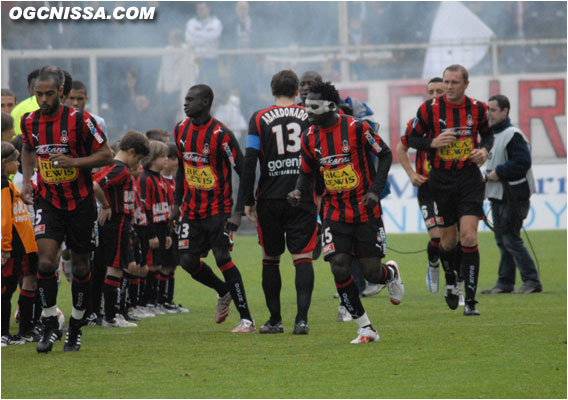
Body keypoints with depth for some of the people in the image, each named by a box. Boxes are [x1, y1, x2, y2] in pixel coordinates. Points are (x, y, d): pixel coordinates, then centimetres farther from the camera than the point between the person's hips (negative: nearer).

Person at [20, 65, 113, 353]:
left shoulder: (79, 120, -14)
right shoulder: (29, 122, -1)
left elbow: (106, 155, -9)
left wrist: (74, 162, -23)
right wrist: (27, 180, 6)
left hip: (79, 204, -2)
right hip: (48, 202, 2)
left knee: (80, 266, 6)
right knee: (46, 261, -15)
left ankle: (75, 328, 23)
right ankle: (50, 326, -3)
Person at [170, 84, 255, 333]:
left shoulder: (220, 134, -16)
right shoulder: (181, 130, 6)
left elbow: (242, 172, -14)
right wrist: (176, 204, 16)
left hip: (218, 208, -7)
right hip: (191, 209, 7)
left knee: (222, 257, -16)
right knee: (188, 261, 3)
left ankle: (247, 320, -11)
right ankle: (223, 293, 31)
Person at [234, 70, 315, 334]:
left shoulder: (259, 119, 1)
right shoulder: (310, 117, 4)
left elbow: (249, 163, -3)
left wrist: (246, 201, 0)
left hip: (270, 200, 0)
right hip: (303, 200, 0)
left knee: (270, 258, 12)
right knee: (302, 256, -3)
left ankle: (275, 320, 14)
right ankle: (301, 318, -16)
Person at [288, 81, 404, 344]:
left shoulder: (356, 128, -12)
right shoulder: (310, 137, 1)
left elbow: (385, 154, -3)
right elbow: (306, 172, 14)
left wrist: (375, 189, -13)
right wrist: (299, 191, -8)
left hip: (365, 211, -3)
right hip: (335, 212, 3)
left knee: (371, 272, -4)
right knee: (339, 270, -11)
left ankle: (391, 273, 36)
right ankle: (366, 328, 0)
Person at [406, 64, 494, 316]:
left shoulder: (477, 109, -1)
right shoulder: (429, 109, -6)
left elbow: (487, 134, 17)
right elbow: (411, 139, 1)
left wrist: (484, 149, -4)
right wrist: (433, 142, -17)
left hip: (470, 179, 0)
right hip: (441, 180, 0)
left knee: (468, 237, -12)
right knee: (448, 240, 7)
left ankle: (470, 300, -10)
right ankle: (450, 283, 38)